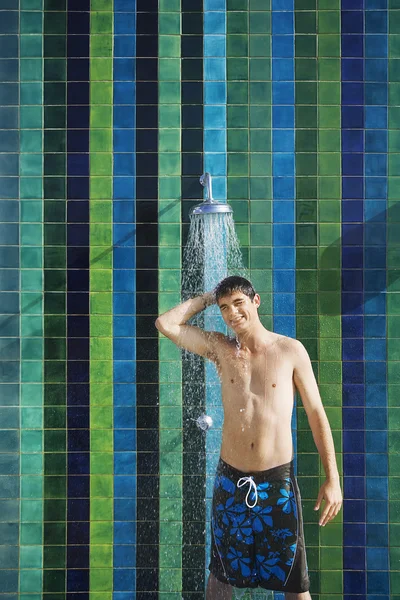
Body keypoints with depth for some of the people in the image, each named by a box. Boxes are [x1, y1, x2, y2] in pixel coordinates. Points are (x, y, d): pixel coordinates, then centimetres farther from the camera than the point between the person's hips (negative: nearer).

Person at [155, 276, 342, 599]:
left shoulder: (291, 350, -3)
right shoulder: (220, 348, 3)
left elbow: (316, 414, -1)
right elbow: (165, 324, 0)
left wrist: (332, 478, -5)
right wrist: (207, 298, 3)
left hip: (278, 480, -2)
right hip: (231, 480, 2)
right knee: (222, 573, 15)